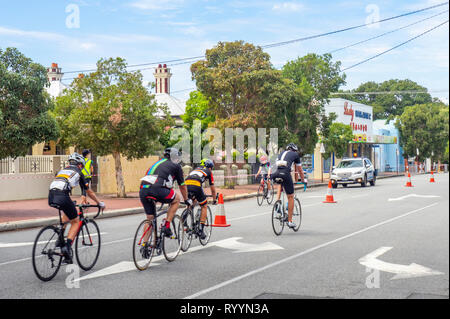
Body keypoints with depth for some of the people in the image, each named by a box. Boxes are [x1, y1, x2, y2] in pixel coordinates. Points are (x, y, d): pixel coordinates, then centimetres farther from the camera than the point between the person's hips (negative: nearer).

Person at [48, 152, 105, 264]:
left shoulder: (62, 170, 32)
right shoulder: (78, 173, 19)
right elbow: (89, 193, 24)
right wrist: (100, 203, 38)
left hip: (51, 196, 6)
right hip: (62, 196, -6)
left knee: (67, 213, 33)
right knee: (76, 221, 11)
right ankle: (67, 246, -8)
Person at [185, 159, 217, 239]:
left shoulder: (196, 169, 38)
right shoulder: (208, 172, 25)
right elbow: (213, 189, 30)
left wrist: (194, 198, 58)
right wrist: (214, 200, 44)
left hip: (186, 186, 5)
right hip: (196, 186, -5)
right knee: (204, 206, 14)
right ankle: (201, 230, 7)